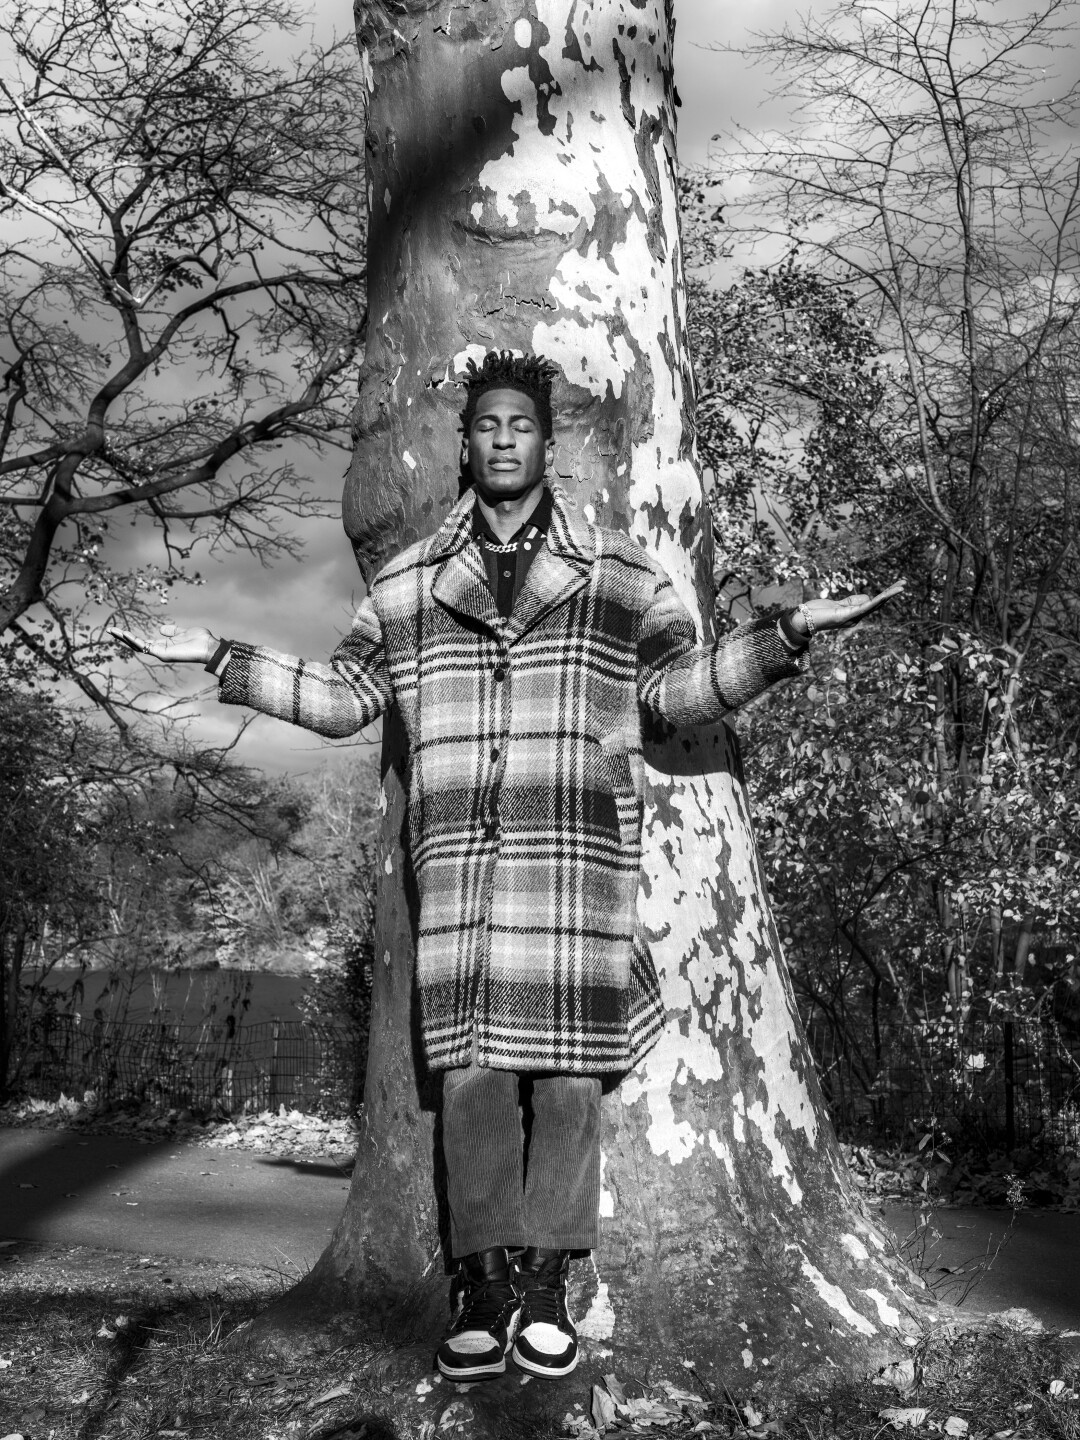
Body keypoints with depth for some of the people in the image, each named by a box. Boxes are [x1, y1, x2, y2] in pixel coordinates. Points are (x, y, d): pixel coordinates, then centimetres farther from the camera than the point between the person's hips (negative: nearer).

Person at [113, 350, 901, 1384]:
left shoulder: (618, 571, 11)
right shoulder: (409, 581, 15)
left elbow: (683, 688, 12)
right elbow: (343, 696, 19)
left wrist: (787, 634, 2)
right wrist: (223, 659, 14)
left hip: (578, 845, -1)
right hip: (455, 847, 1)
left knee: (564, 1065, -1)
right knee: (471, 1066, 1)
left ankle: (545, 1289, 11)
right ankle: (484, 1289, 12)